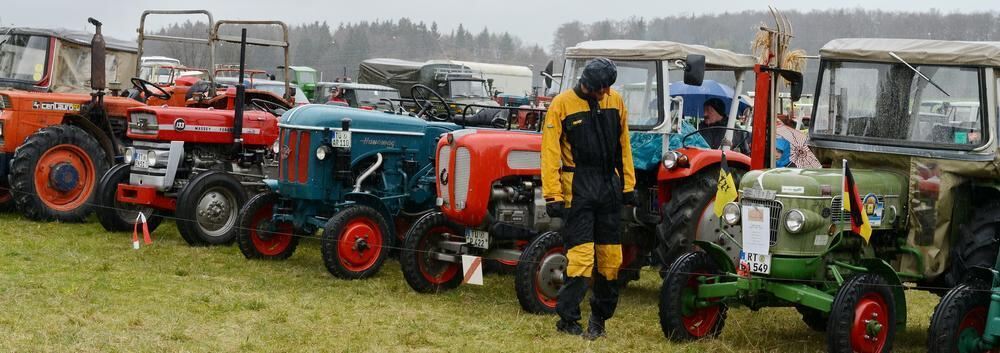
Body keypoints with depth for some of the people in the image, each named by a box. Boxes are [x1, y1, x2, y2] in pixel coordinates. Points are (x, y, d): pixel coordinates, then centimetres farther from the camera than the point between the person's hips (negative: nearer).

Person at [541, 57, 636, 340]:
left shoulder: (615, 100, 7)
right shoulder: (562, 104, -7)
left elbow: (623, 145, 14)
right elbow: (550, 153, -9)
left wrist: (628, 185, 11)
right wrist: (553, 196, -13)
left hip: (609, 186, 5)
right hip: (577, 187, -5)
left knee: (610, 258, 6)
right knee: (581, 255, -10)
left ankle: (599, 317, 19)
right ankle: (567, 320, 0)